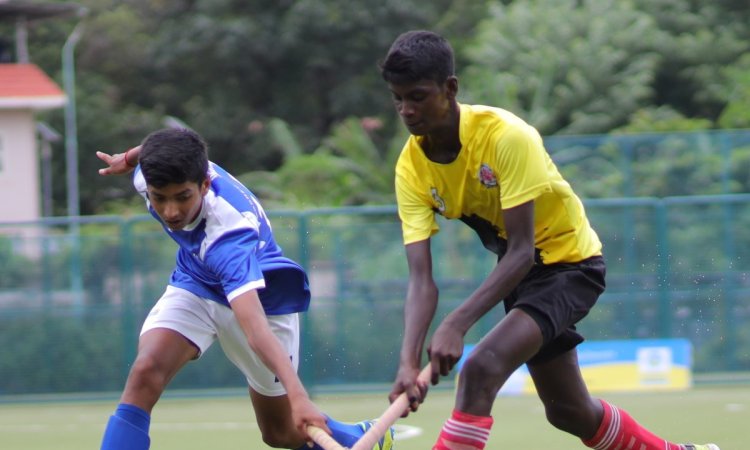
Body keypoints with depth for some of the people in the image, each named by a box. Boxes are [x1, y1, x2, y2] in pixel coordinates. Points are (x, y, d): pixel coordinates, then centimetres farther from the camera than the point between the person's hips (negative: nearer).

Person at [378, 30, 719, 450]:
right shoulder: (412, 167, -14)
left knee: (481, 368, -28)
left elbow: (522, 250, -32)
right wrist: (409, 361, -36)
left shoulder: (506, 136, -30)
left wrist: (457, 324, -42)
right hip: (519, 269, 7)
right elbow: (421, 277, -20)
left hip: (570, 262, -7)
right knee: (570, 412, 18)